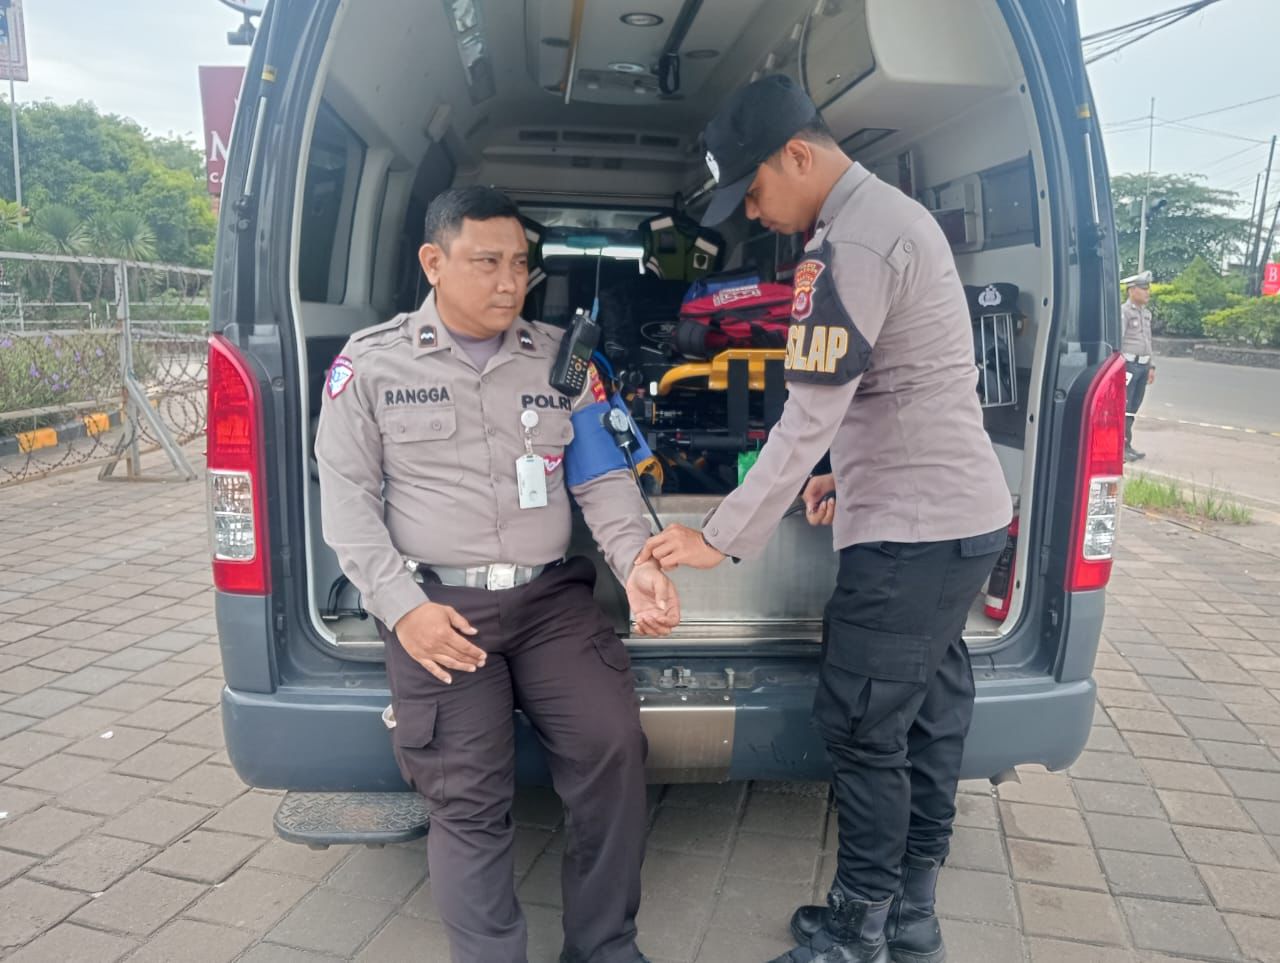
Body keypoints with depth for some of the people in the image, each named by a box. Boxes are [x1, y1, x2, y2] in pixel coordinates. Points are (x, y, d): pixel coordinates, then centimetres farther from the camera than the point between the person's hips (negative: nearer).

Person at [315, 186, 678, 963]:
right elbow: (347, 500, 2)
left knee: (614, 746, -11)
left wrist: (637, 562, -11)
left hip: (552, 595, 2)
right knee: (468, 796, -6)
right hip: (437, 604, -1)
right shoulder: (370, 363, 3)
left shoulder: (560, 358, 9)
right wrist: (402, 607, -10)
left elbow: (603, 478, 7)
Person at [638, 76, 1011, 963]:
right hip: (967, 516, 10)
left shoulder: (852, 243, -18)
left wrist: (721, 540, -16)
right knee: (927, 719, 15)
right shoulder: (894, 212, 14)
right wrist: (851, 475, 21)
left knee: (863, 730, 1)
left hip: (914, 533, -10)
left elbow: (808, 420, -22)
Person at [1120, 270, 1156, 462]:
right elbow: (1116, 341, -14)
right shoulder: (1123, 312, -9)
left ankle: (1125, 445, 15)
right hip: (1128, 365, -8)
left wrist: (1151, 366, 18)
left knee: (1133, 407, 10)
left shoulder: (1146, 313, 16)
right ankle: (1123, 446, -6)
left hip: (1142, 365, 8)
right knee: (1124, 407, -7)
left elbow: (1147, 341, 22)